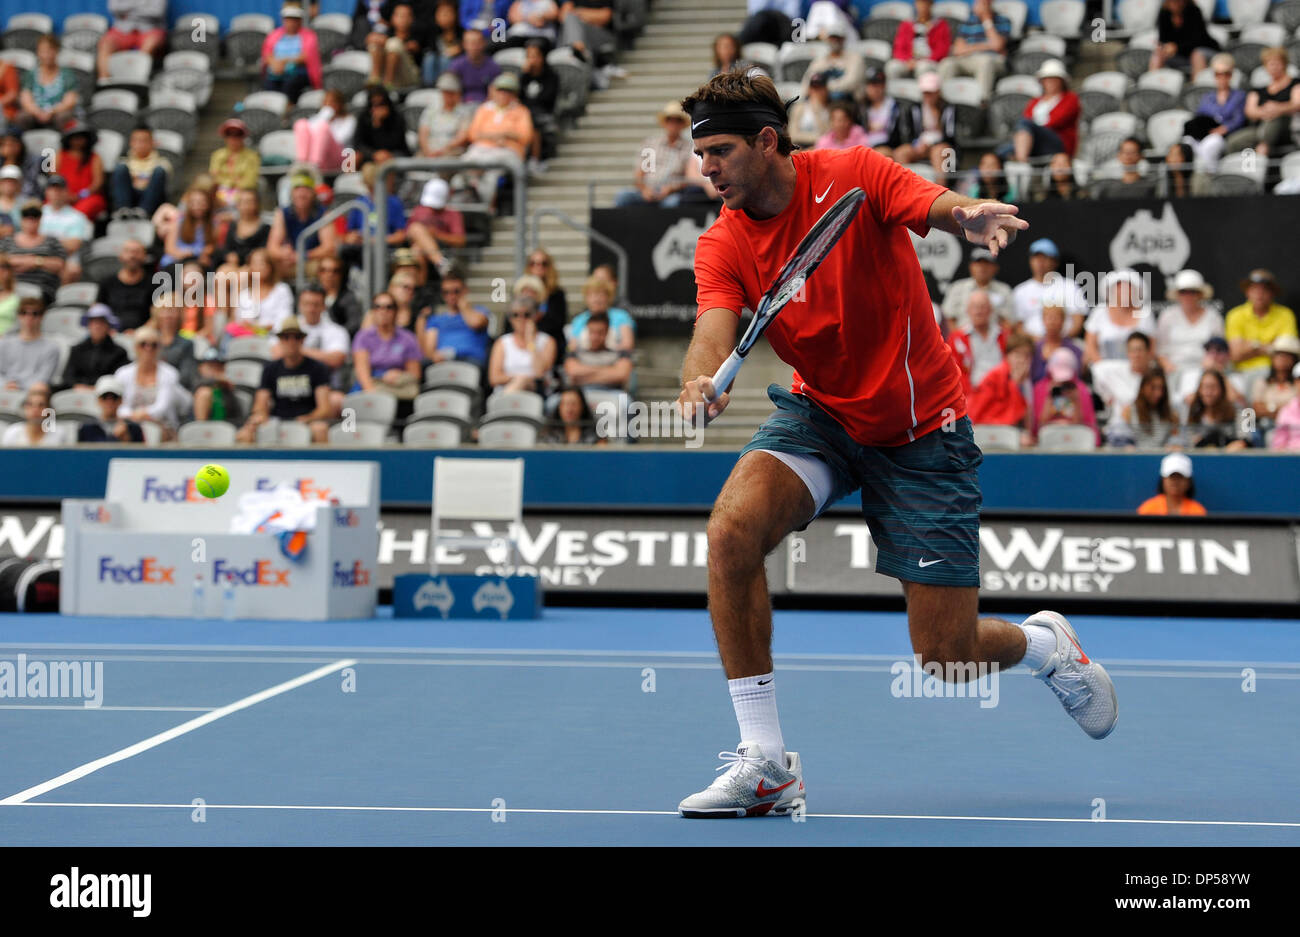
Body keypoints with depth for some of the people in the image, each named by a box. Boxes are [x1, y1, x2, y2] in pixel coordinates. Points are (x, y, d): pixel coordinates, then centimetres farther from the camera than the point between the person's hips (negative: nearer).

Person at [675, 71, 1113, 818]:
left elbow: (942, 206, -31)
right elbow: (716, 333, -24)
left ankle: (1044, 644, 35)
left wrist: (975, 217, -56)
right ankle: (765, 764, -17)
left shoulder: (855, 174, -15)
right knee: (732, 527, -28)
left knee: (945, 657, -4)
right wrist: (702, 381, -48)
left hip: (921, 428, -3)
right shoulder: (723, 245, -7)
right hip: (821, 414, 3)